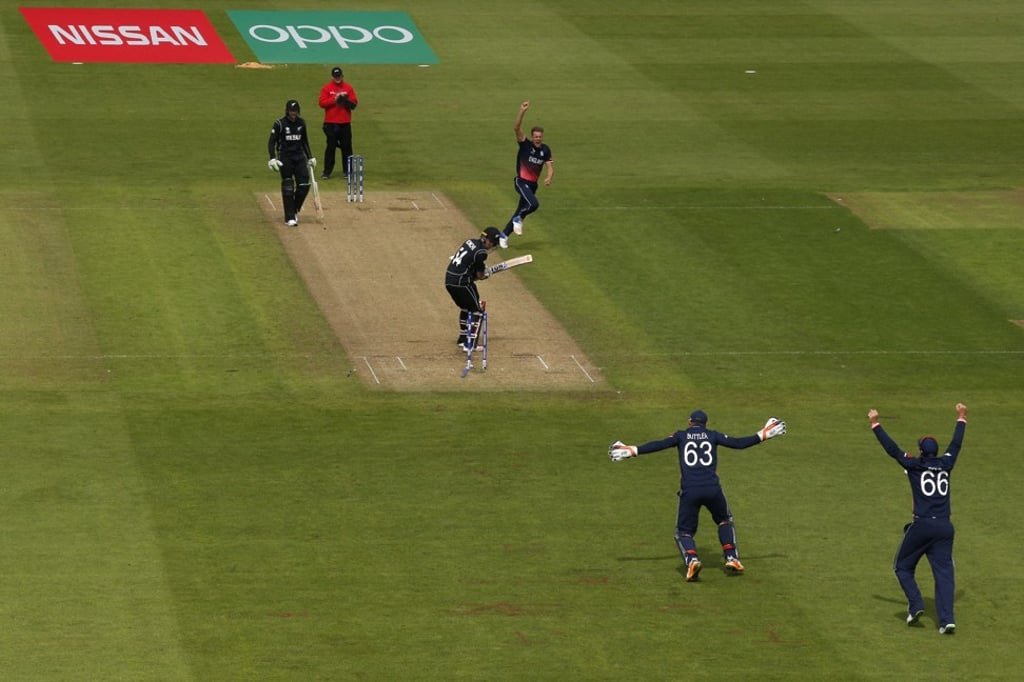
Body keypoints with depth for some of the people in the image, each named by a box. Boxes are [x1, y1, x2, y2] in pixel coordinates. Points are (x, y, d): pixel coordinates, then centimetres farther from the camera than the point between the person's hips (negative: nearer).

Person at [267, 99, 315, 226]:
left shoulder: (301, 122, 8)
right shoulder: (279, 124, -5)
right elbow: (271, 142, -5)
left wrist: (310, 157, 16)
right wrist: (272, 159, -18)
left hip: (300, 157, 4)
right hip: (285, 158, -4)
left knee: (304, 185, -4)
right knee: (288, 187, -4)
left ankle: (295, 210, 18)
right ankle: (290, 218, 0)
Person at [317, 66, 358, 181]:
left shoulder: (348, 88, 8)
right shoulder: (326, 88, 3)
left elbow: (354, 104, 3)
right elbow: (322, 103, -7)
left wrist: (346, 100, -16)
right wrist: (334, 100, -18)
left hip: (345, 123, 2)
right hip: (331, 123, -2)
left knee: (346, 147, 2)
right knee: (331, 147, -3)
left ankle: (347, 171, 9)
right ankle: (327, 172, -1)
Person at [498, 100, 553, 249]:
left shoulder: (545, 150, 3)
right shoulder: (525, 144, -10)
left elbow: (550, 166, 3)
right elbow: (517, 128, -23)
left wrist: (549, 178, -19)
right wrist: (522, 112, -35)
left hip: (533, 185, 6)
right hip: (521, 181, -6)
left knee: (521, 211, 10)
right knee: (534, 204, -28)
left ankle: (504, 235, 25)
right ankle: (518, 219, 0)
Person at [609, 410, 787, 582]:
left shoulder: (681, 436, 12)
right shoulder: (713, 436, 15)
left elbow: (659, 445, 0)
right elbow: (738, 443, 11)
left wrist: (632, 451, 2)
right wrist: (763, 435, 21)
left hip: (689, 490, -1)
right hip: (712, 488, 1)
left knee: (683, 532, 9)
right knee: (725, 521, 28)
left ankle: (692, 559, -20)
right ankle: (731, 558, 14)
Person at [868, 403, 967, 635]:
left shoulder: (914, 465, -1)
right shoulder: (945, 465, 9)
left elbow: (892, 448, 4)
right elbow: (956, 444, 24)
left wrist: (875, 424, 14)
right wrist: (961, 418, 38)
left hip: (921, 526, -3)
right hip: (945, 527, 3)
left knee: (903, 566, 16)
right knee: (944, 572, 1)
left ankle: (915, 605, 2)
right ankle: (947, 619, -11)